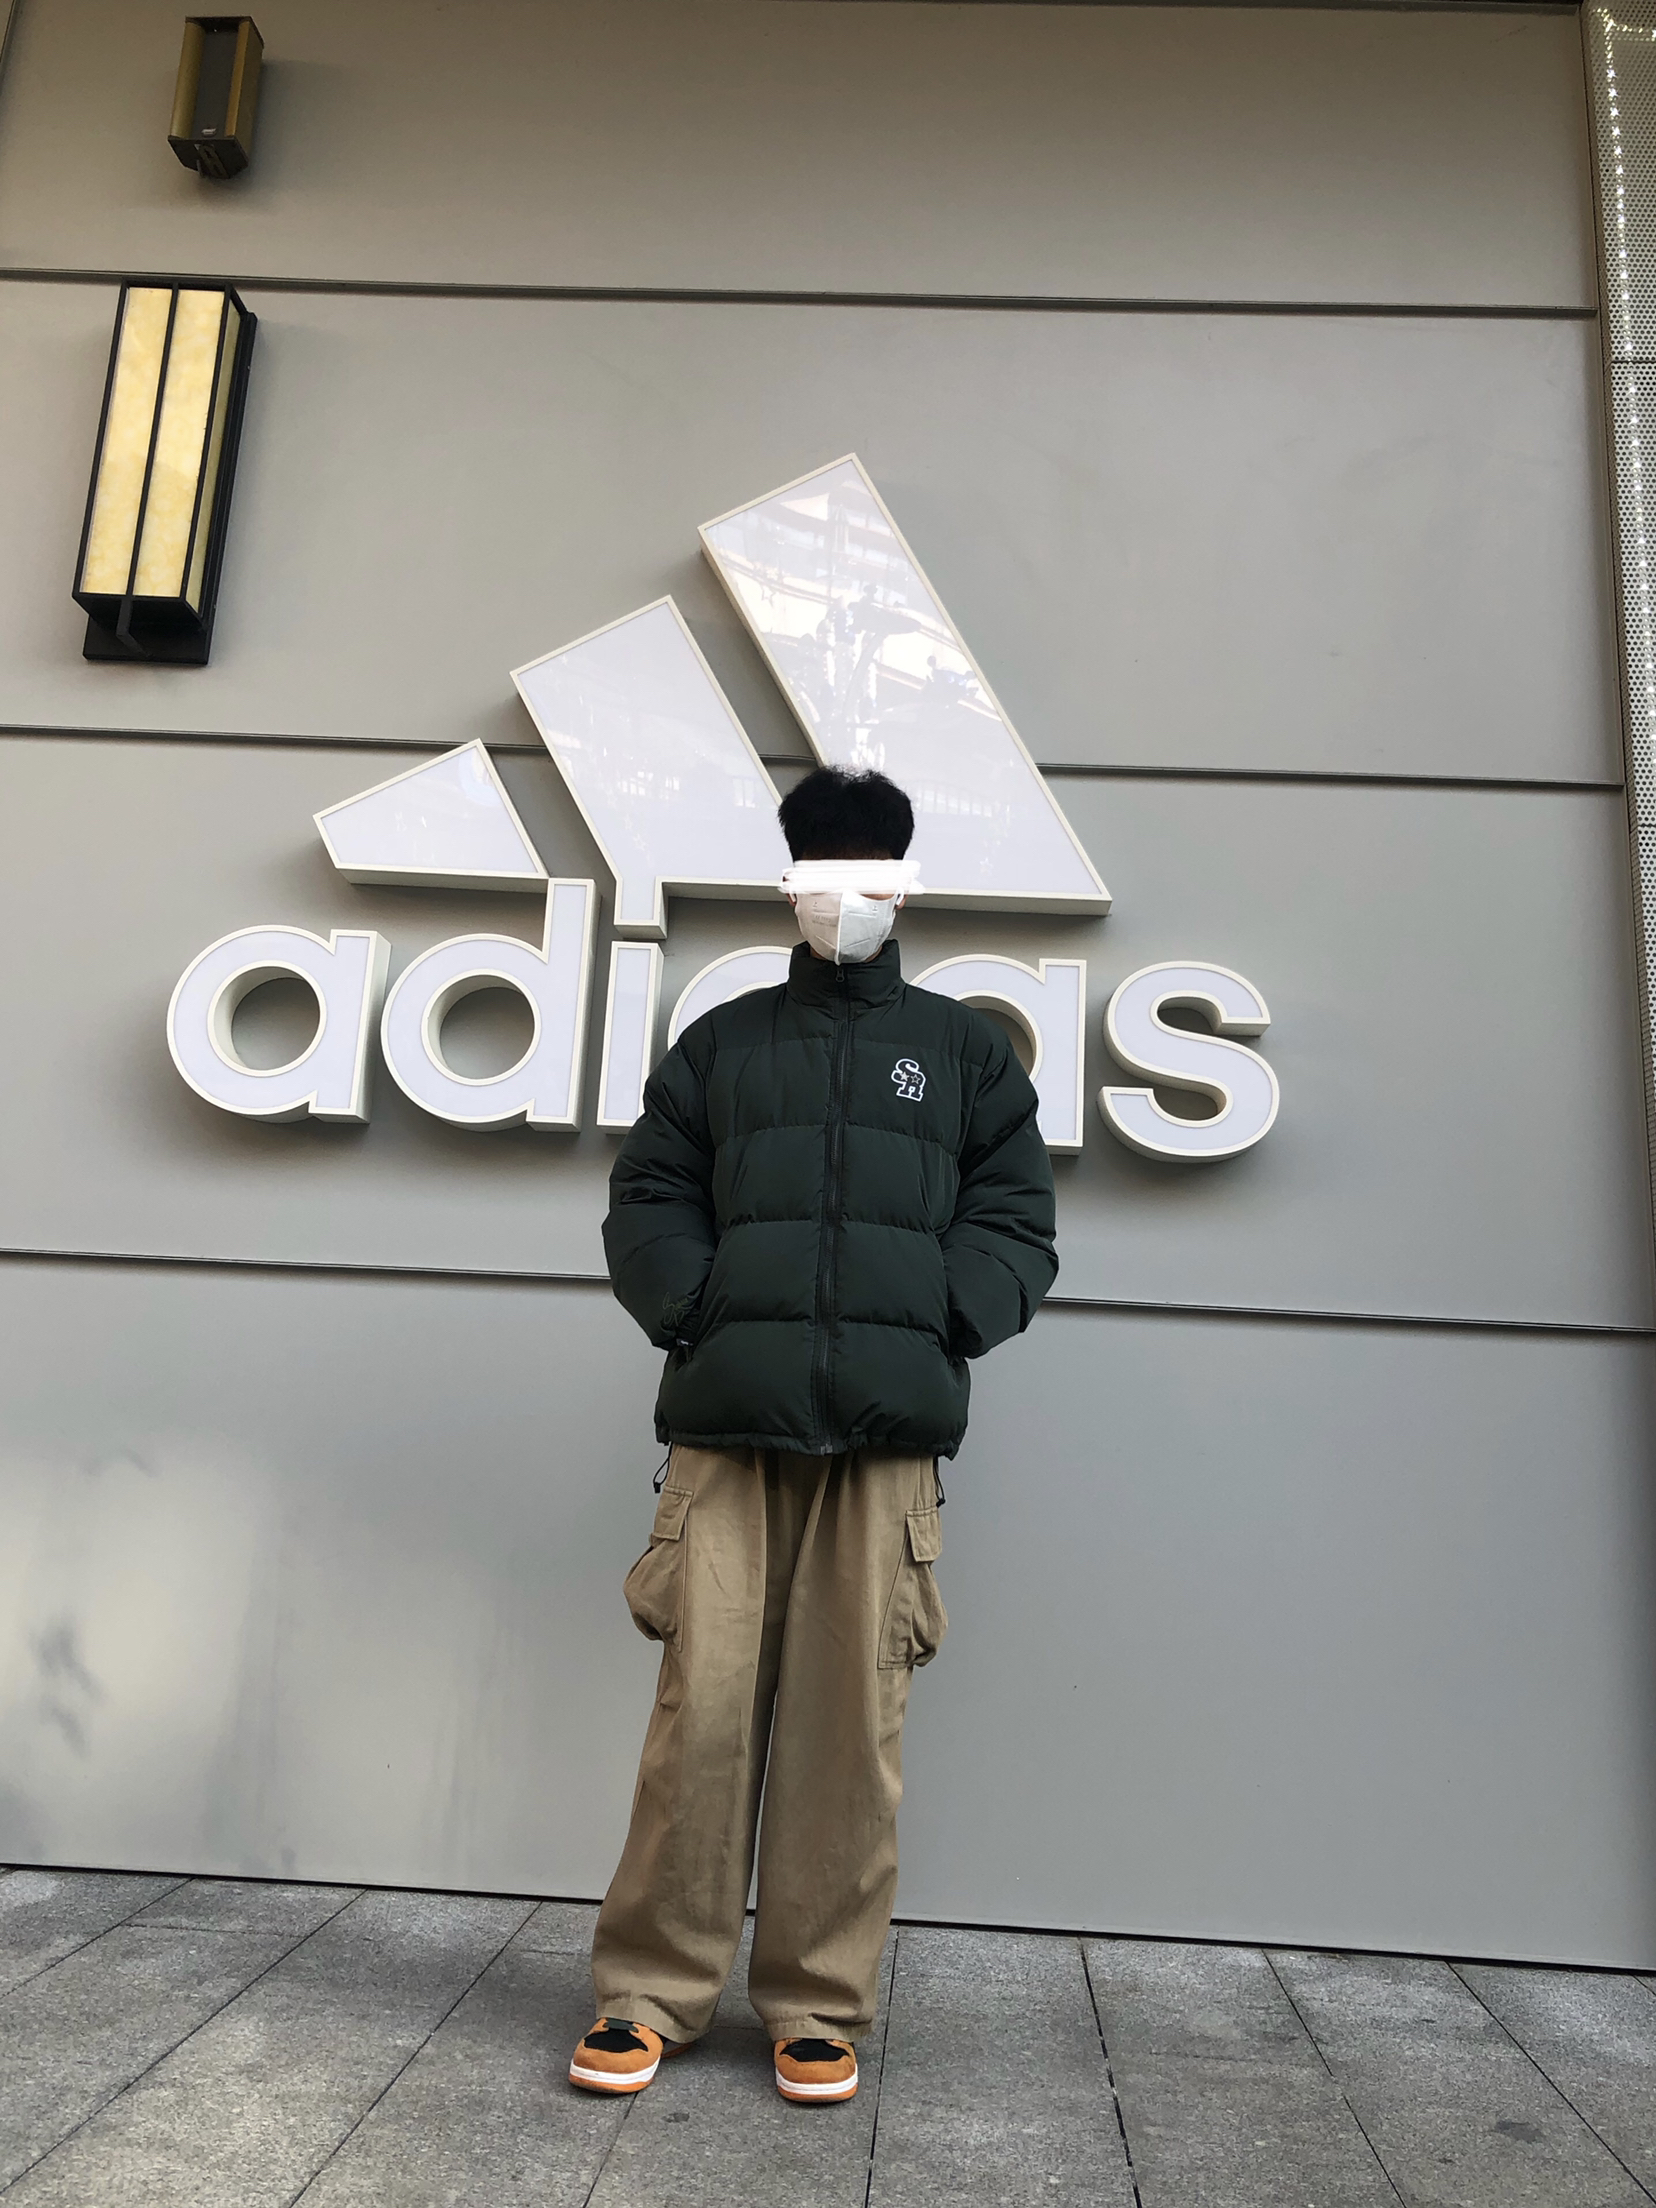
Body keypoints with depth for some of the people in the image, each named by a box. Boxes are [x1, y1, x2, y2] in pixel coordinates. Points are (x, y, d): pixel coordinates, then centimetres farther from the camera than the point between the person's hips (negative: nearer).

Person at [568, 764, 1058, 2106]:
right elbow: (646, 1208, 13)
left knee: (853, 1716, 1)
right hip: (731, 1414, 1)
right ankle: (653, 1992, 15)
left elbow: (1017, 1226, 11)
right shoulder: (721, 1042, 17)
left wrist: (935, 1332, -5)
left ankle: (822, 2008, 16)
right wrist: (706, 1316, -4)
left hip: (889, 1428, 0)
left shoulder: (967, 1049, 16)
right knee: (703, 1700, -1)